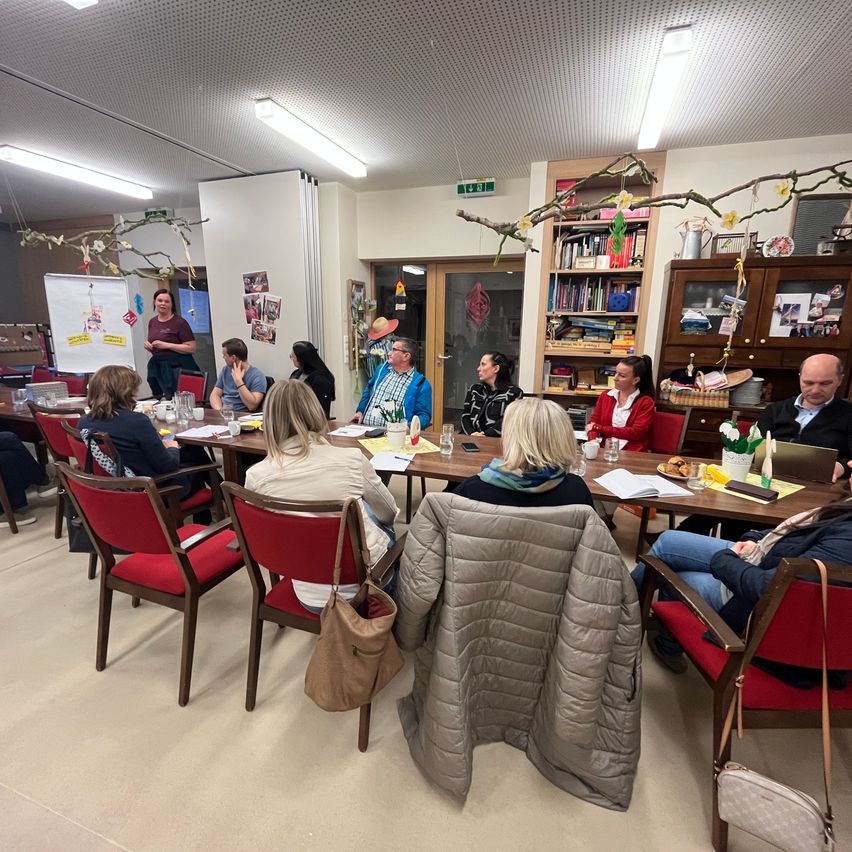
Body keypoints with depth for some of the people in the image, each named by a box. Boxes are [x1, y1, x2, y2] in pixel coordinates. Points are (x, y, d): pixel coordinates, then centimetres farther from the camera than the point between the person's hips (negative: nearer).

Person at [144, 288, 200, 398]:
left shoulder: (179, 322, -7)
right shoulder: (152, 322, 14)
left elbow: (191, 348, -13)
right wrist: (148, 346, 4)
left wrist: (167, 345, -16)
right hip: (157, 367, 6)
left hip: (178, 368, -6)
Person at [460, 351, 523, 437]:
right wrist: (472, 433, -9)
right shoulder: (474, 389, 18)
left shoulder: (514, 392, 3)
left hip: (497, 441, -3)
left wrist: (485, 434, -17)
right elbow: (465, 416, 10)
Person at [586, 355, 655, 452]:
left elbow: (636, 432, -8)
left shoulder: (646, 402, 1)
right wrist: (592, 440, -14)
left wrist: (599, 428, -6)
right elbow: (593, 422, 8)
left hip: (633, 453, -3)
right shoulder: (605, 396, 14)